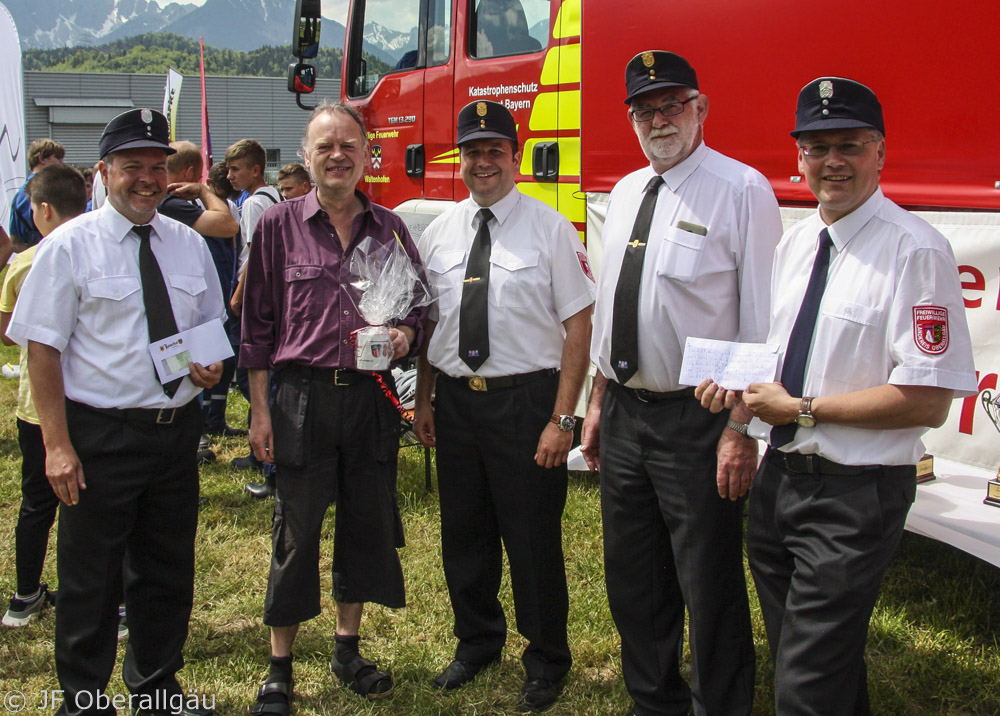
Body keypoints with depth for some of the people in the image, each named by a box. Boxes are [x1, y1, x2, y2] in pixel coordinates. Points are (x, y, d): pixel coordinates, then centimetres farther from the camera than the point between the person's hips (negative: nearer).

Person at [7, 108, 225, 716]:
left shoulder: (189, 245, 8)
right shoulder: (70, 247, -6)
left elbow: (213, 327, 18)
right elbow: (43, 348, -8)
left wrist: (211, 366, -5)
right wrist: (58, 444, -15)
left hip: (177, 430, 5)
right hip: (100, 435, -4)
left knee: (169, 571, 16)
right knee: (90, 579, 6)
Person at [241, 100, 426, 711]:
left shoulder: (390, 228, 8)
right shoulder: (279, 225, 1)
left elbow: (418, 309, 15)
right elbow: (258, 324, 1)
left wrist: (406, 335, -8)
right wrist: (261, 409, -3)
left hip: (371, 397, 3)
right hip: (302, 396, -3)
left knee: (366, 524, 11)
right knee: (296, 533, 3)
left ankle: (348, 649, 30)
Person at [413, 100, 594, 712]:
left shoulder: (550, 229, -7)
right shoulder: (439, 232, 8)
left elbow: (579, 326, -9)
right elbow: (429, 322, 14)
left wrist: (561, 419, -14)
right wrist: (423, 401, 9)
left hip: (526, 401, -4)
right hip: (455, 401, 5)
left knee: (534, 537, 5)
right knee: (465, 533, 16)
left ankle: (547, 662, 27)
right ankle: (477, 642, 39)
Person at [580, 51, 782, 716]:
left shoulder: (741, 192, -10)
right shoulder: (625, 193, 12)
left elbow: (761, 322, -13)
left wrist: (742, 429, -18)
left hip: (697, 420, -7)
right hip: (623, 414, 7)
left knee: (709, 586, 4)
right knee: (632, 578, 18)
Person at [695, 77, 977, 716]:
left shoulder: (916, 250, -17)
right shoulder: (796, 242, 9)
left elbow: (928, 402, -21)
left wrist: (802, 409, -18)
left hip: (855, 496, -8)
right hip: (779, 478, 8)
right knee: (791, 654, 23)